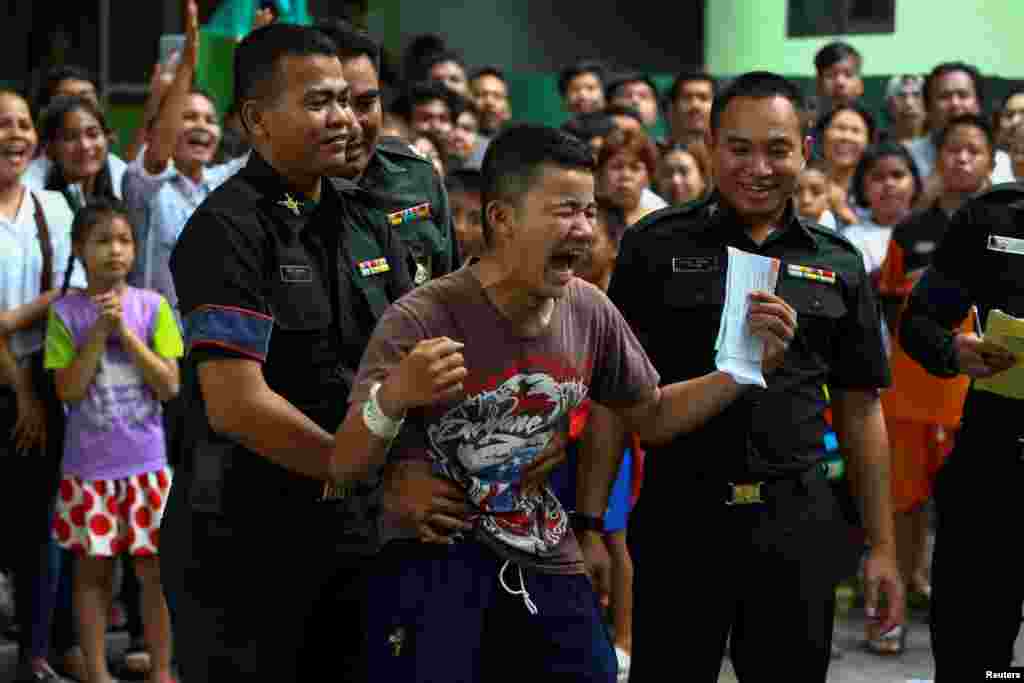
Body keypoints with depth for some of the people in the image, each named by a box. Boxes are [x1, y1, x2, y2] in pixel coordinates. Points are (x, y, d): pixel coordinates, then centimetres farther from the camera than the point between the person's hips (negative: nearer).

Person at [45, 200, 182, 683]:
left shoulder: (152, 307, -3)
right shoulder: (65, 312, -4)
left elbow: (170, 386, -8)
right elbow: (68, 391, -10)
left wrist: (125, 332, -16)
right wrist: (99, 332, -17)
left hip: (146, 463, 0)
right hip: (88, 467, 0)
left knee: (155, 569, 5)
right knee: (92, 571, 8)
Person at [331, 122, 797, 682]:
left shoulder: (590, 313, -1)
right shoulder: (422, 321, -18)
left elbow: (650, 416, 16)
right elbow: (343, 469, -18)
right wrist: (393, 398, -39)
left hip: (550, 572, 6)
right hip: (431, 570, -5)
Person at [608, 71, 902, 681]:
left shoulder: (839, 265, 8)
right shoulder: (655, 246, 1)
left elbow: (859, 409, 10)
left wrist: (882, 546, 8)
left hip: (798, 525, 2)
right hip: (680, 516, -2)